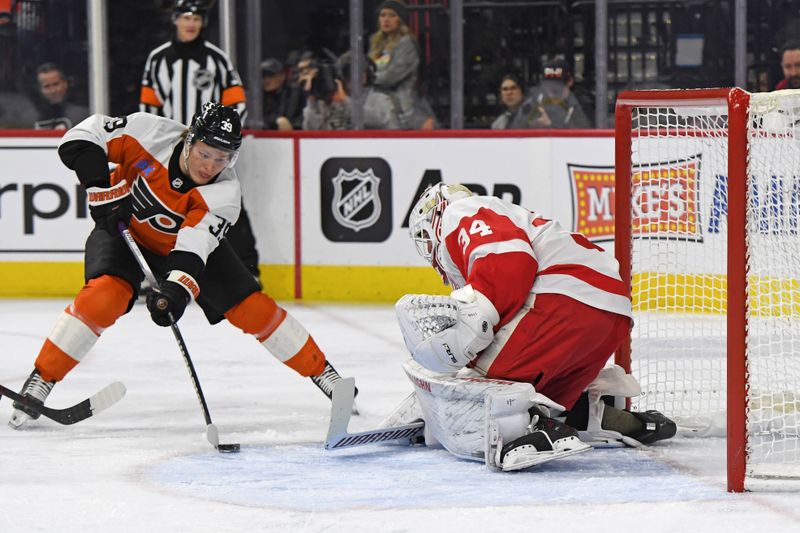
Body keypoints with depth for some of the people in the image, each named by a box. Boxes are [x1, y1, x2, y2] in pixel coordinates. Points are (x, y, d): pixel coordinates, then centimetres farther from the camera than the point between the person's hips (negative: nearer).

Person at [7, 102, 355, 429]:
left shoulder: (225, 192, -27)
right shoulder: (153, 134, -29)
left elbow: (195, 244, -39)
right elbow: (82, 138, -24)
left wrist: (176, 290, -55)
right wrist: (105, 189, -32)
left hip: (192, 241, 1)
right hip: (125, 229, -1)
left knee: (251, 307, -6)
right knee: (105, 294, -29)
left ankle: (320, 371, 13)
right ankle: (41, 380, -20)